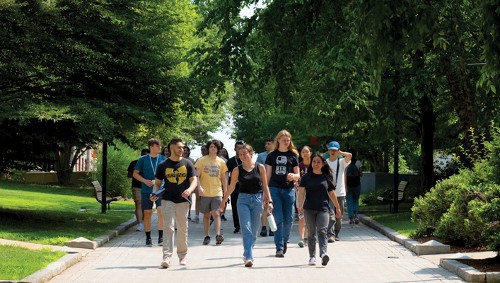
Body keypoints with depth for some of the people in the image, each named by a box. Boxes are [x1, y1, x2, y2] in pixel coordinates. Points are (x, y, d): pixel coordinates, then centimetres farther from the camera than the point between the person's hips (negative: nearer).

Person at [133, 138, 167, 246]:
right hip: (146, 190, 0)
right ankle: (148, 238, 15)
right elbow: (135, 173, 5)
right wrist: (145, 181, -9)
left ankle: (161, 237, -8)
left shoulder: (163, 159, 4)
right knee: (147, 213, 5)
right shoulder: (143, 159, 2)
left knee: (161, 211, -14)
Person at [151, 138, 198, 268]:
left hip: (183, 200, 1)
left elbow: (194, 180, 0)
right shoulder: (163, 165, 4)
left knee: (182, 229, 9)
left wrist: (189, 190, -21)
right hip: (167, 200, -1)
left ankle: (182, 255, 23)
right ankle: (167, 256, -17)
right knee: (168, 227, -11)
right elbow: (157, 183, 10)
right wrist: (154, 194, -9)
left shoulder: (187, 163, 5)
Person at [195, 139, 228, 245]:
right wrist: (199, 187, -18)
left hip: (217, 192, 0)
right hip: (205, 193, 0)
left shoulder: (221, 162, 8)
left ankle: (218, 235, -18)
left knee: (216, 213, -13)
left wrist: (225, 192, 11)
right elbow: (197, 176, -2)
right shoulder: (202, 160, 2)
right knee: (206, 215, 6)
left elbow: (223, 178, 14)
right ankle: (207, 236, 12)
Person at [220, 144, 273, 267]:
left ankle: (247, 254, 27)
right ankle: (249, 257, -16)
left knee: (254, 231, 9)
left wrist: (269, 201, 0)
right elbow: (231, 187, 7)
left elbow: (265, 186, 6)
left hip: (257, 200, 1)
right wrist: (223, 202, 8)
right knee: (246, 229, -12)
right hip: (243, 200, -1)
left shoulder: (260, 167, 2)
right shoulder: (237, 170, 1)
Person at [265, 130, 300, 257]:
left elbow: (298, 175, 11)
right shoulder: (272, 155, 10)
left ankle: (284, 241, 26)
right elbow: (268, 174, 12)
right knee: (278, 218, -7)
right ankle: (279, 247, -6)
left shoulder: (293, 155, 9)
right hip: (274, 189, -1)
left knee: (288, 219, 2)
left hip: (288, 189, 1)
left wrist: (293, 176, -12)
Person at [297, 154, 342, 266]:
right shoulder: (306, 177, 6)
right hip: (309, 209, 1)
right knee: (311, 233, 6)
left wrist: (337, 208, 21)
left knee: (322, 231, -15)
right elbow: (301, 192, -3)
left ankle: (323, 254, -29)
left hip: (323, 209, -1)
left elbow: (332, 194, 16)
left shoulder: (326, 177, 9)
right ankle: (312, 257, 13)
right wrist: (300, 205, -17)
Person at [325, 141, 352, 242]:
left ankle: (336, 234, 21)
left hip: (340, 193, 1)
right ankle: (330, 235, -19)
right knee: (330, 215, -14)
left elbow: (350, 155, -15)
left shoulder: (342, 162, 5)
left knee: (339, 216, 8)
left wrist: (340, 153, -3)